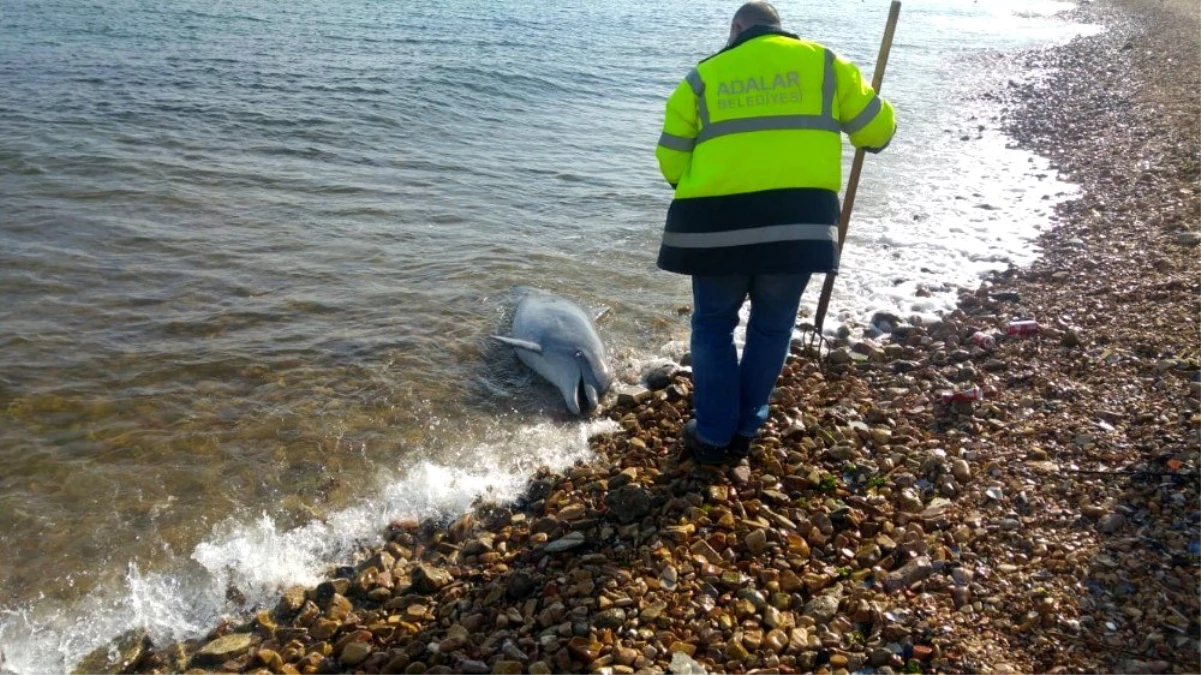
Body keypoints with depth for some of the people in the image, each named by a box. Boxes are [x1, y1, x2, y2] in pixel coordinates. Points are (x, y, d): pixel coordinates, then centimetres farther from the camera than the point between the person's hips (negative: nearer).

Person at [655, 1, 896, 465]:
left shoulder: (703, 76, 13)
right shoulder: (823, 62, 14)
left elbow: (671, 162, 9)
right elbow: (877, 130, 17)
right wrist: (872, 134, 40)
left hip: (718, 220, 0)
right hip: (799, 220, 1)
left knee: (713, 326, 16)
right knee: (772, 327, 18)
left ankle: (713, 436, 20)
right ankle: (744, 431, 26)